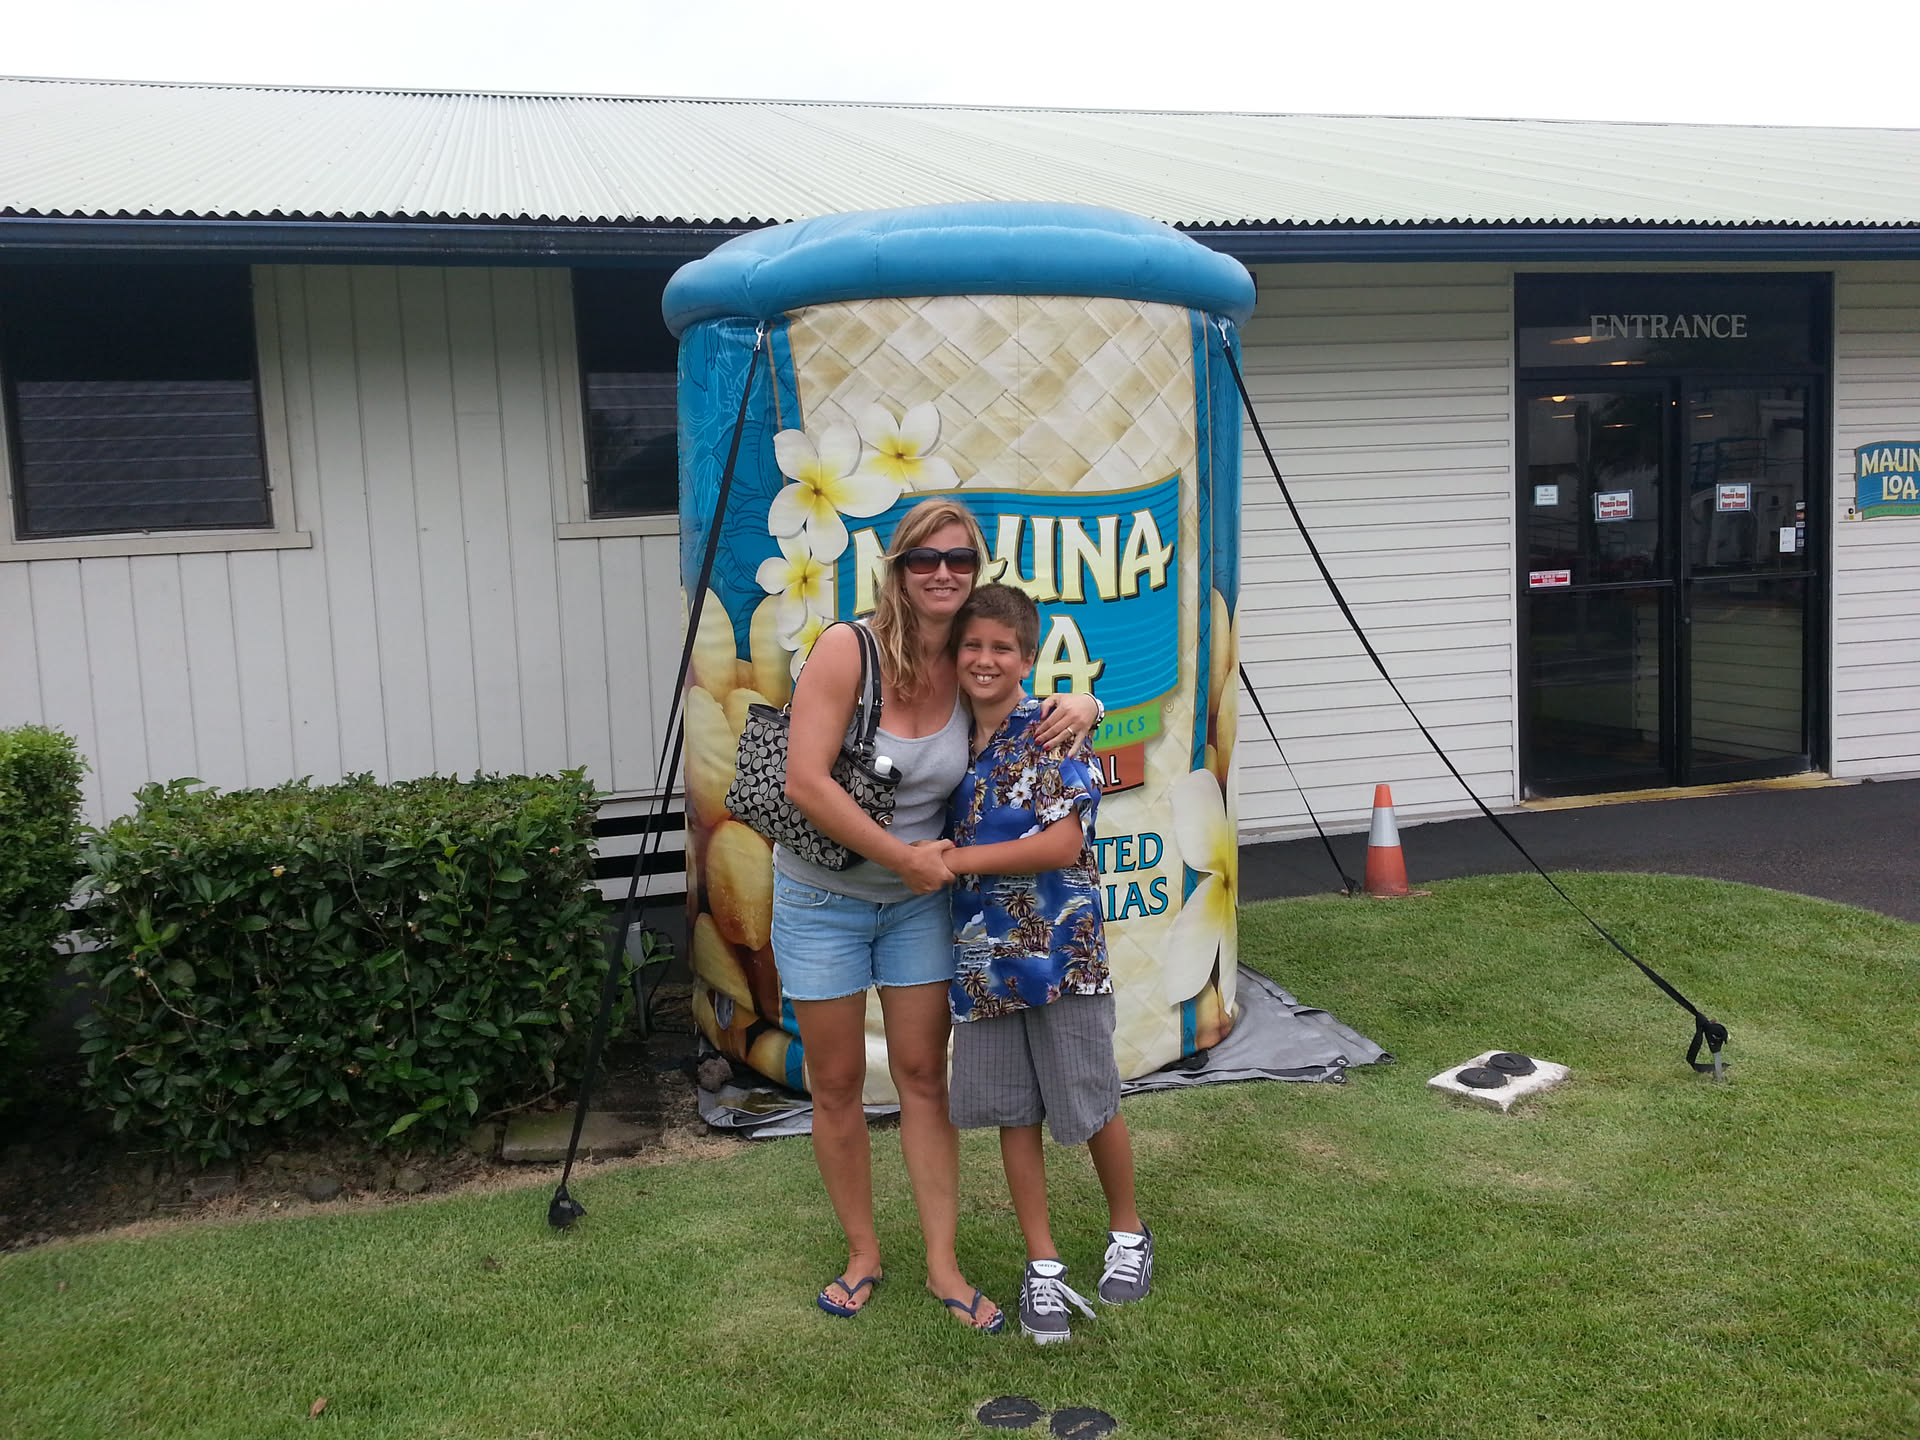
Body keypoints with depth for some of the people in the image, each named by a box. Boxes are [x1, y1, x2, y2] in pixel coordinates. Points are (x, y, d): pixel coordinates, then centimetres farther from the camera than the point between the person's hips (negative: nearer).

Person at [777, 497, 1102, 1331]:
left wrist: (1081, 708, -14)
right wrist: (904, 856, -20)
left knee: (924, 1078, 8)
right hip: (822, 899, -3)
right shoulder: (847, 649, -21)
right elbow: (805, 781, -26)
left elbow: (1034, 716, 11)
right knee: (836, 1085, 9)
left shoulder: (968, 670, -7)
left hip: (918, 901, 3)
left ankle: (942, 1264, 20)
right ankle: (863, 1255, 27)